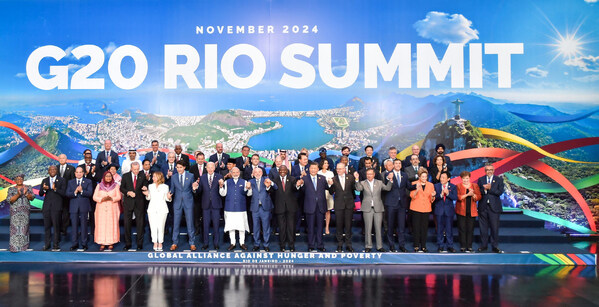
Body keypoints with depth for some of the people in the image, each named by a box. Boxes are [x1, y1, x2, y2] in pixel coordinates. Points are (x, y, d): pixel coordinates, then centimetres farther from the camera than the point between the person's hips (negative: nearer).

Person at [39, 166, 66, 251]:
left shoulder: (62, 180, 4)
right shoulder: (44, 180, 14)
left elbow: (63, 193, -6)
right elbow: (40, 194, 9)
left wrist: (55, 189, -22)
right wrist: (44, 189, -13)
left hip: (56, 207, -3)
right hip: (46, 206, 4)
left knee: (56, 226, -4)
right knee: (47, 226, 7)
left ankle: (56, 244, 2)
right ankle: (47, 244, 16)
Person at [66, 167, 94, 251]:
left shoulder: (88, 182, 8)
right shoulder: (70, 182, 14)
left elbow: (90, 193, -5)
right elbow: (67, 194, 2)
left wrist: (82, 191, -19)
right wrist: (75, 192, -16)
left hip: (84, 207, -2)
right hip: (74, 207, 2)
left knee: (84, 225, 0)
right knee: (74, 225, 3)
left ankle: (84, 244, 7)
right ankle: (74, 244, 10)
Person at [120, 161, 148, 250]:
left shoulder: (142, 176, 3)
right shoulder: (125, 176, 4)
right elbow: (122, 188, 5)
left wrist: (144, 189, -15)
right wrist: (128, 192, -12)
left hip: (139, 203, 0)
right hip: (128, 203, 1)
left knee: (140, 224, 2)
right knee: (127, 223, 4)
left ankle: (140, 244, 10)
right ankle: (127, 243, 15)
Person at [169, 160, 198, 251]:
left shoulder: (190, 176, 1)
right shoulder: (174, 177, 6)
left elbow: (193, 190, 4)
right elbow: (172, 189, 8)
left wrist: (194, 188, -18)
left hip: (188, 202, -1)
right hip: (177, 202, 1)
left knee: (190, 223, 1)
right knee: (176, 223, 5)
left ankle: (192, 243, 11)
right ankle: (175, 243, 17)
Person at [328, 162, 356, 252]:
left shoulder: (350, 177, 2)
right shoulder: (334, 179, 1)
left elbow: (354, 188, 8)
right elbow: (331, 192, -5)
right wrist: (331, 184, -17)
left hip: (349, 204, 0)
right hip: (338, 204, 0)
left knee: (348, 225, 5)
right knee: (339, 225, 6)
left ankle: (348, 244, 14)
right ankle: (339, 244, 17)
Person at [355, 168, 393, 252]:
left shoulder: (379, 182, 10)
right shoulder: (363, 183, 5)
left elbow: (387, 188, -2)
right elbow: (358, 188, -15)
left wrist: (390, 180, -17)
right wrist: (357, 179, -28)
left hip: (378, 208, 1)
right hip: (367, 208, -1)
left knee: (378, 228, 4)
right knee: (368, 228, 3)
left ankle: (379, 246, 13)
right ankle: (368, 246, 13)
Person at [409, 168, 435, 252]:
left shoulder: (430, 185, 10)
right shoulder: (415, 184, 2)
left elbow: (431, 200, 13)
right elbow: (412, 196, -7)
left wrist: (433, 196, -9)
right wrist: (417, 190, -24)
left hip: (426, 209, 2)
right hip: (416, 208, -2)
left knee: (424, 228, 1)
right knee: (416, 227, -2)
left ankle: (423, 246, 9)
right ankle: (416, 246, 5)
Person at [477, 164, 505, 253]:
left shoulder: (499, 180, 3)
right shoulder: (480, 180, 8)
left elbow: (500, 192, -9)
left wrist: (489, 188, -16)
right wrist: (484, 189, -19)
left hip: (494, 207, -2)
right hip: (483, 207, 2)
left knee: (495, 228, 1)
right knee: (483, 227, 8)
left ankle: (495, 246, 10)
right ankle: (484, 245, 18)